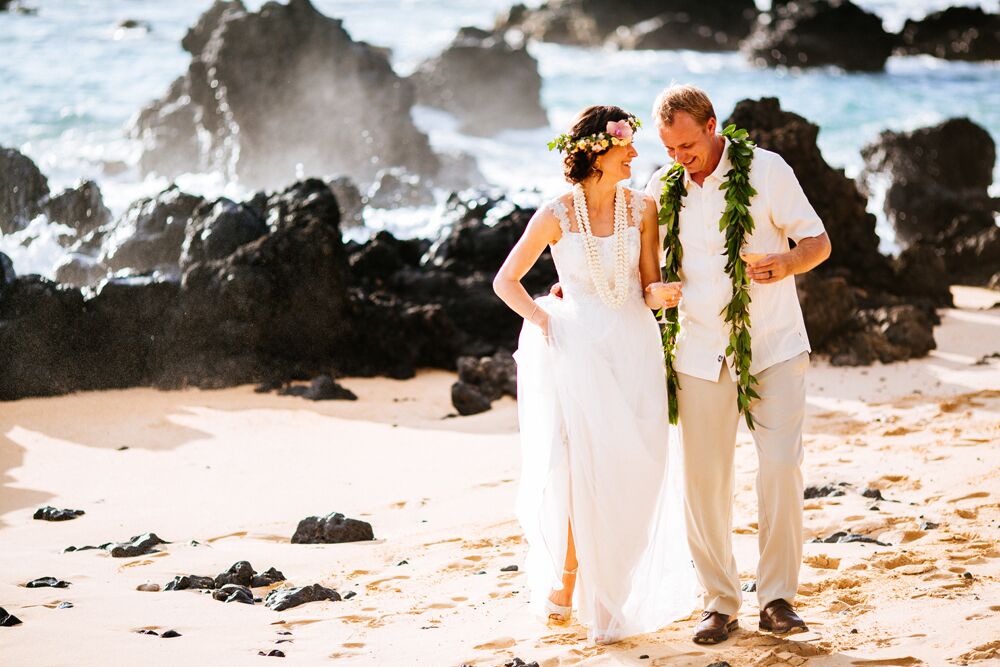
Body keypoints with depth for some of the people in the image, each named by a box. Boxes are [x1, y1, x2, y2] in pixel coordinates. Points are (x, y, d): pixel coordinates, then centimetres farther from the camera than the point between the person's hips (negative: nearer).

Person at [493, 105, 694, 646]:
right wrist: (544, 319, -6)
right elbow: (506, 281, 4)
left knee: (633, 472, 1)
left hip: (634, 345, 3)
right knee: (579, 468, -8)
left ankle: (608, 594, 15)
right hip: (577, 347, -2)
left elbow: (649, 288, 7)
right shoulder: (556, 216, -5)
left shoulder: (641, 208, 3)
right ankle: (565, 580, 12)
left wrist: (659, 294, -15)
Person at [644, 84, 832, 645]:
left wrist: (786, 263, -23)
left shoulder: (767, 170, -3)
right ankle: (720, 603, 10)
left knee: (781, 466, -12)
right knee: (705, 478, -1)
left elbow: (819, 242, -1)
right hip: (702, 352, 2)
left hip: (774, 346, -2)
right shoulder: (662, 188, 6)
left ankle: (778, 597, 0)